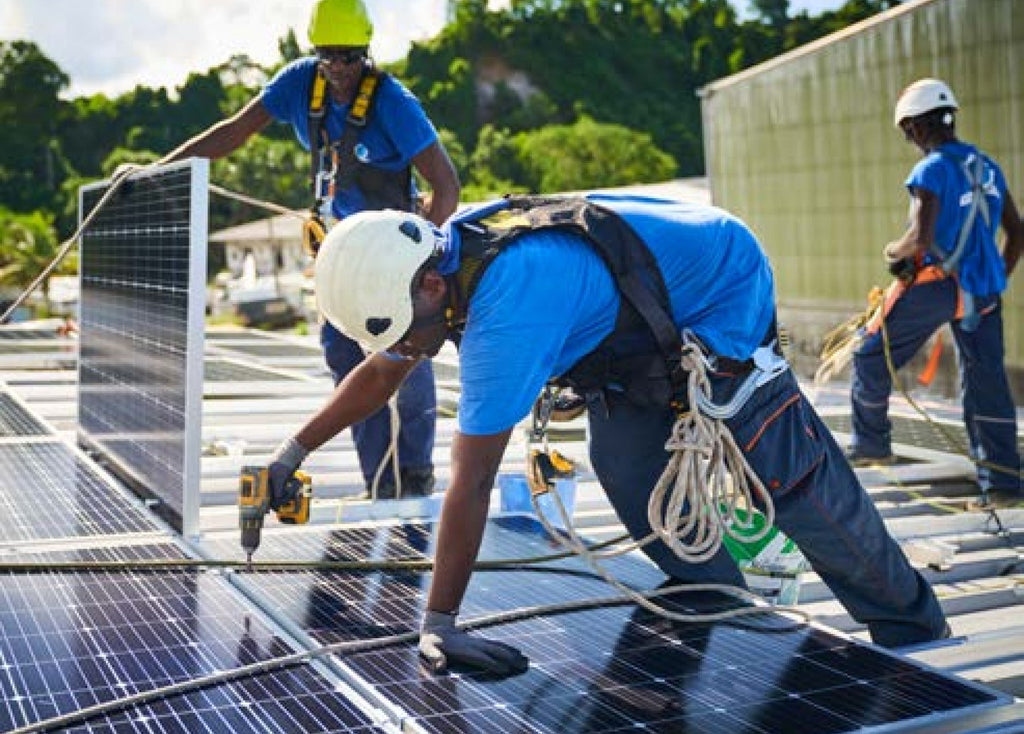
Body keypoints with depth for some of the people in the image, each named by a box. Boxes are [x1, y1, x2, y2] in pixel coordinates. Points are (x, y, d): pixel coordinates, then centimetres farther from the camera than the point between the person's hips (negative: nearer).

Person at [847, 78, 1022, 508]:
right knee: (986, 378, 7)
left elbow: (921, 238, -23)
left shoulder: (932, 170, -12)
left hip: (935, 285, -7)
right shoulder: (986, 167, 11)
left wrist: (894, 252, -2)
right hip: (982, 291, 7)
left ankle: (871, 443, 24)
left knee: (872, 357, 12)